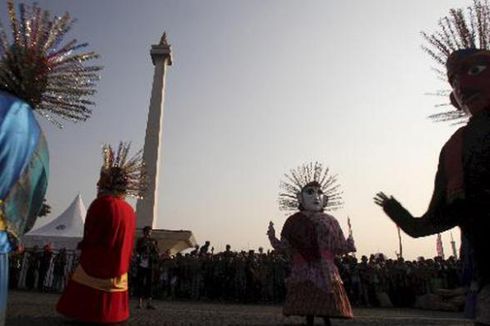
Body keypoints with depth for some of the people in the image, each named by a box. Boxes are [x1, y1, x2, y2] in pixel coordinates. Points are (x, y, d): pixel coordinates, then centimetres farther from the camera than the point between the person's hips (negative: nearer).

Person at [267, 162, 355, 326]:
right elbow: (286, 248, 2)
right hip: (304, 274, -1)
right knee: (307, 307, 2)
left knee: (327, 308, 0)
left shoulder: (330, 222, 9)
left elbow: (338, 247, 7)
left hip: (326, 274, 1)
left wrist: (348, 245, -4)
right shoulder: (294, 221, 4)